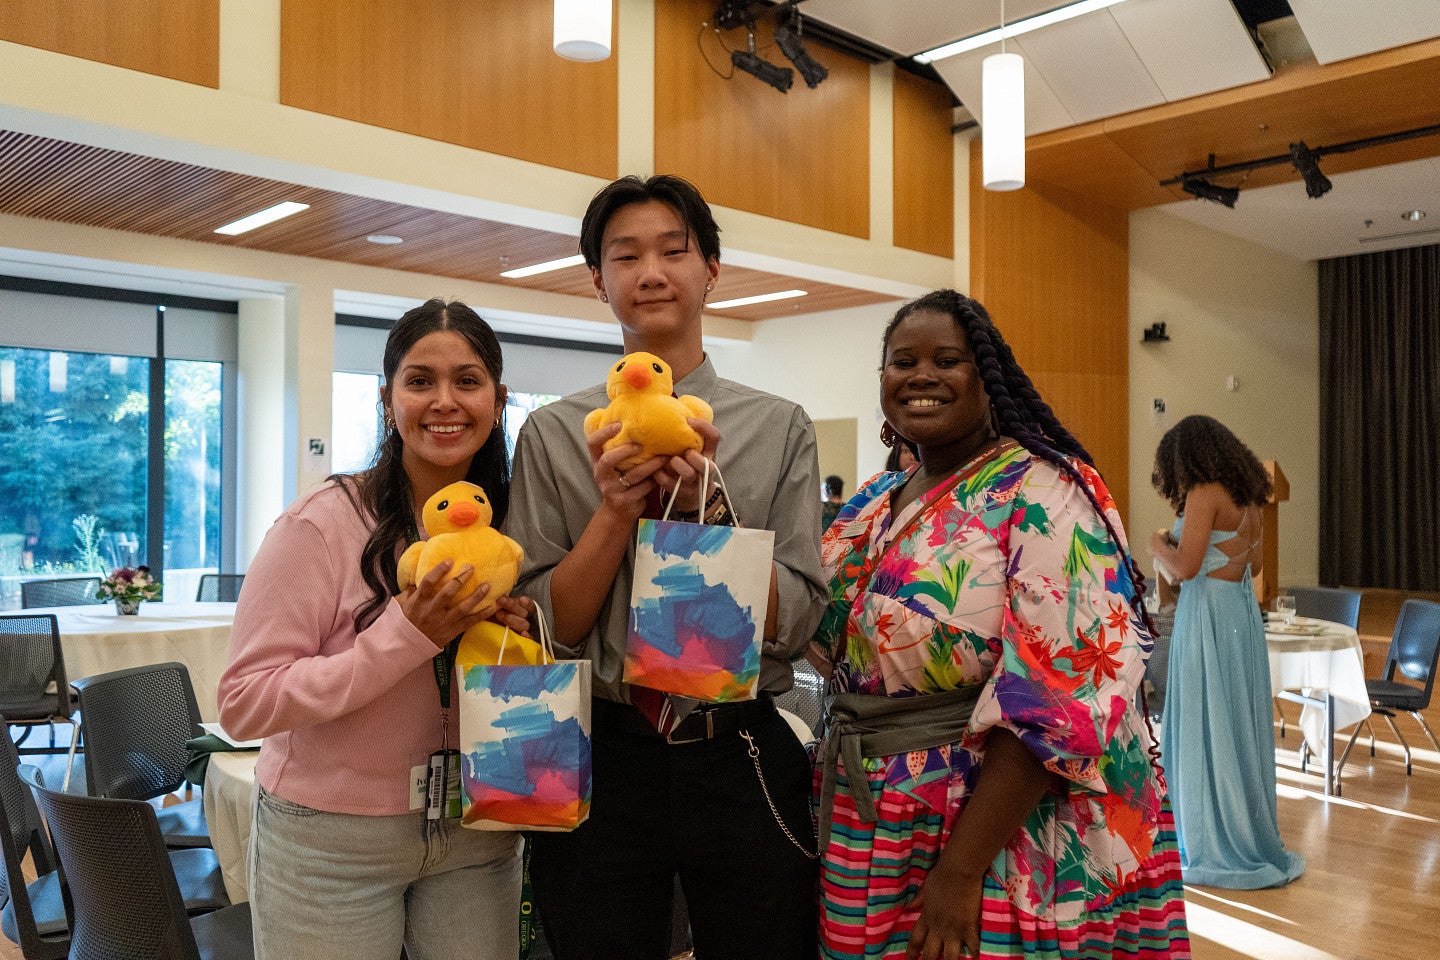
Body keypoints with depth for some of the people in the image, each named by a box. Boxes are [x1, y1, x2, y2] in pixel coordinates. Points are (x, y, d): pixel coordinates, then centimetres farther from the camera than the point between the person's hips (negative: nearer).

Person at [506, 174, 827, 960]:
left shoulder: (779, 428, -1)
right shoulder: (553, 435, 0)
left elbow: (795, 623, -5)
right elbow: (546, 626, -2)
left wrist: (711, 507, -18)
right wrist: (614, 511, -17)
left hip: (742, 759, 1)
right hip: (599, 757, 0)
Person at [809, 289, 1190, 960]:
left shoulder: (1040, 494, -15)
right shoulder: (871, 505, 7)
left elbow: (1059, 695, -23)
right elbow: (823, 640, 14)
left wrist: (961, 868, -25)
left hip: (1006, 839, -6)